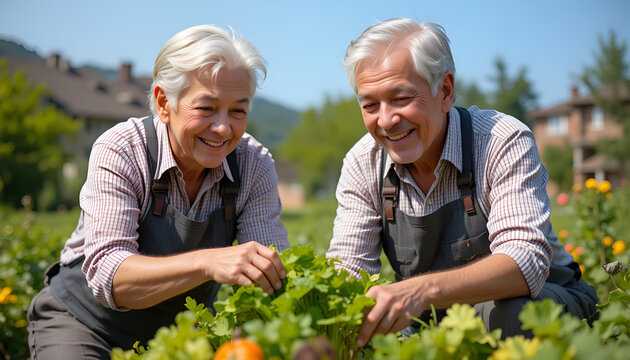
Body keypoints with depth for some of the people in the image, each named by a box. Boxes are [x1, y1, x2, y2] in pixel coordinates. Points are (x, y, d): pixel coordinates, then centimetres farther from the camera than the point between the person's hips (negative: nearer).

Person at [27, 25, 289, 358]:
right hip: (84, 322, -3)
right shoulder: (119, 152, -20)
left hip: (183, 329, 3)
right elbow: (106, 276, -30)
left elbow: (275, 274, -16)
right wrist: (207, 262, -45)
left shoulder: (254, 165, -11)